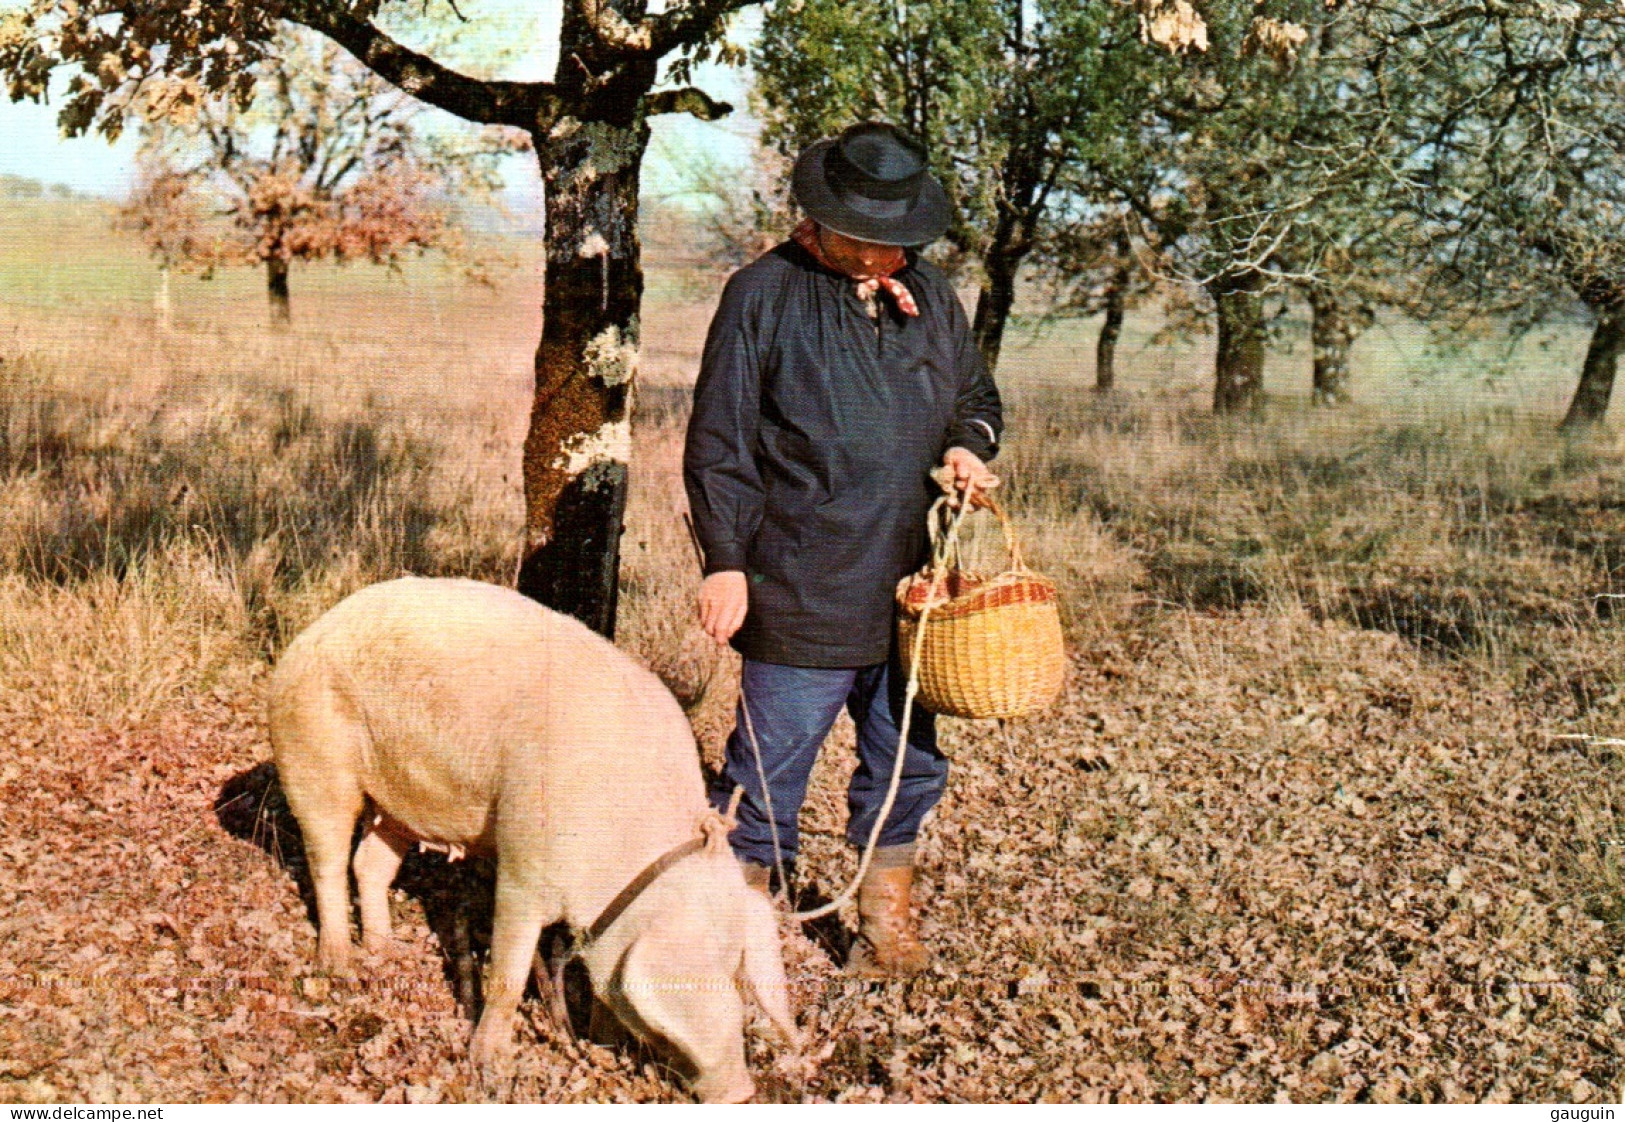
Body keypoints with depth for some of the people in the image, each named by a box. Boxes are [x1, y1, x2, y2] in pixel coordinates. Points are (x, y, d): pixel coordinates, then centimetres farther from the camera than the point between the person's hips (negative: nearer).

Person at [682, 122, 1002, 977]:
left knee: (908, 763, 14)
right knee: (768, 768, 0)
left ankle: (888, 925, 30)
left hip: (911, 585, 6)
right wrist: (725, 562, -12)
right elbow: (718, 446, -6)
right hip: (800, 594, -5)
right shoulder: (764, 293, -5)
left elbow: (977, 396, 24)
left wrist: (968, 444, 1)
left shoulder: (929, 294, 11)